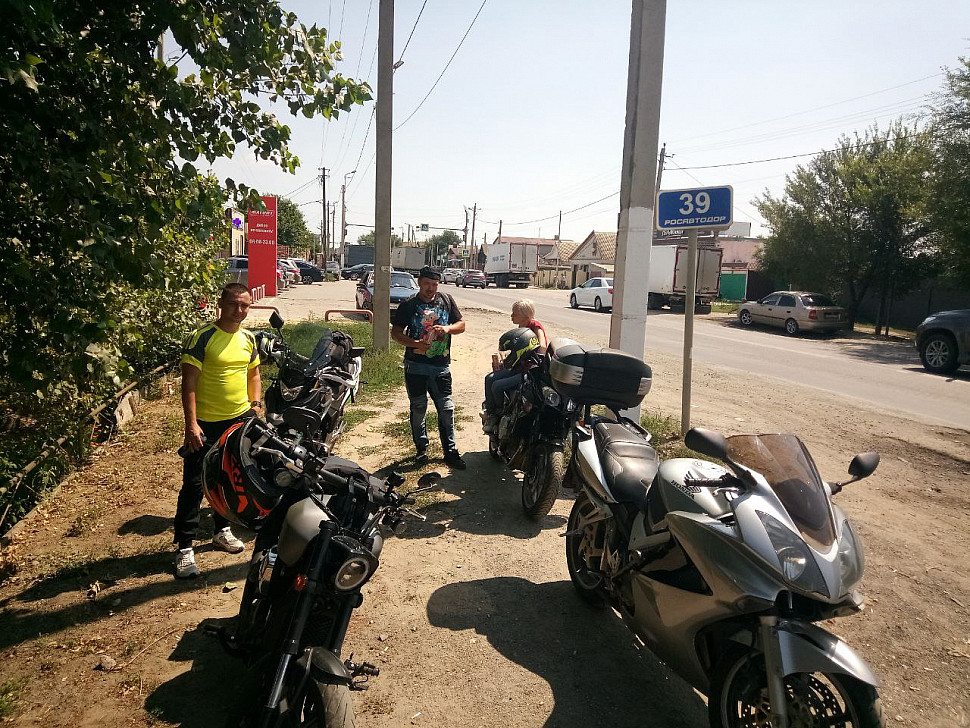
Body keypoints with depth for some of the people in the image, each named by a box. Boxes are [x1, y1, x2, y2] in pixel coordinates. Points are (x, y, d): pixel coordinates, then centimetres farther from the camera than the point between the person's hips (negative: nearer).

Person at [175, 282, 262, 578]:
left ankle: (222, 530, 36)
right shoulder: (202, 338, -13)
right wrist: (191, 424, -19)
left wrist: (255, 404, 5)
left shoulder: (248, 339, 7)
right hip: (206, 423, -6)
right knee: (194, 485, -3)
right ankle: (184, 548, 6)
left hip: (241, 420, 6)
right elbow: (189, 383, -14)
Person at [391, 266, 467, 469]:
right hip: (415, 366, -1)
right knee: (418, 408, 9)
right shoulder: (408, 305, 1)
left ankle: (450, 451, 12)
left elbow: (462, 324, 10)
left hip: (441, 367, 1)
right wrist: (415, 344, -17)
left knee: (447, 409, 2)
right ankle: (421, 448, 24)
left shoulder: (446, 300, 7)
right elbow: (395, 332, 0)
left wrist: (448, 329, -12)